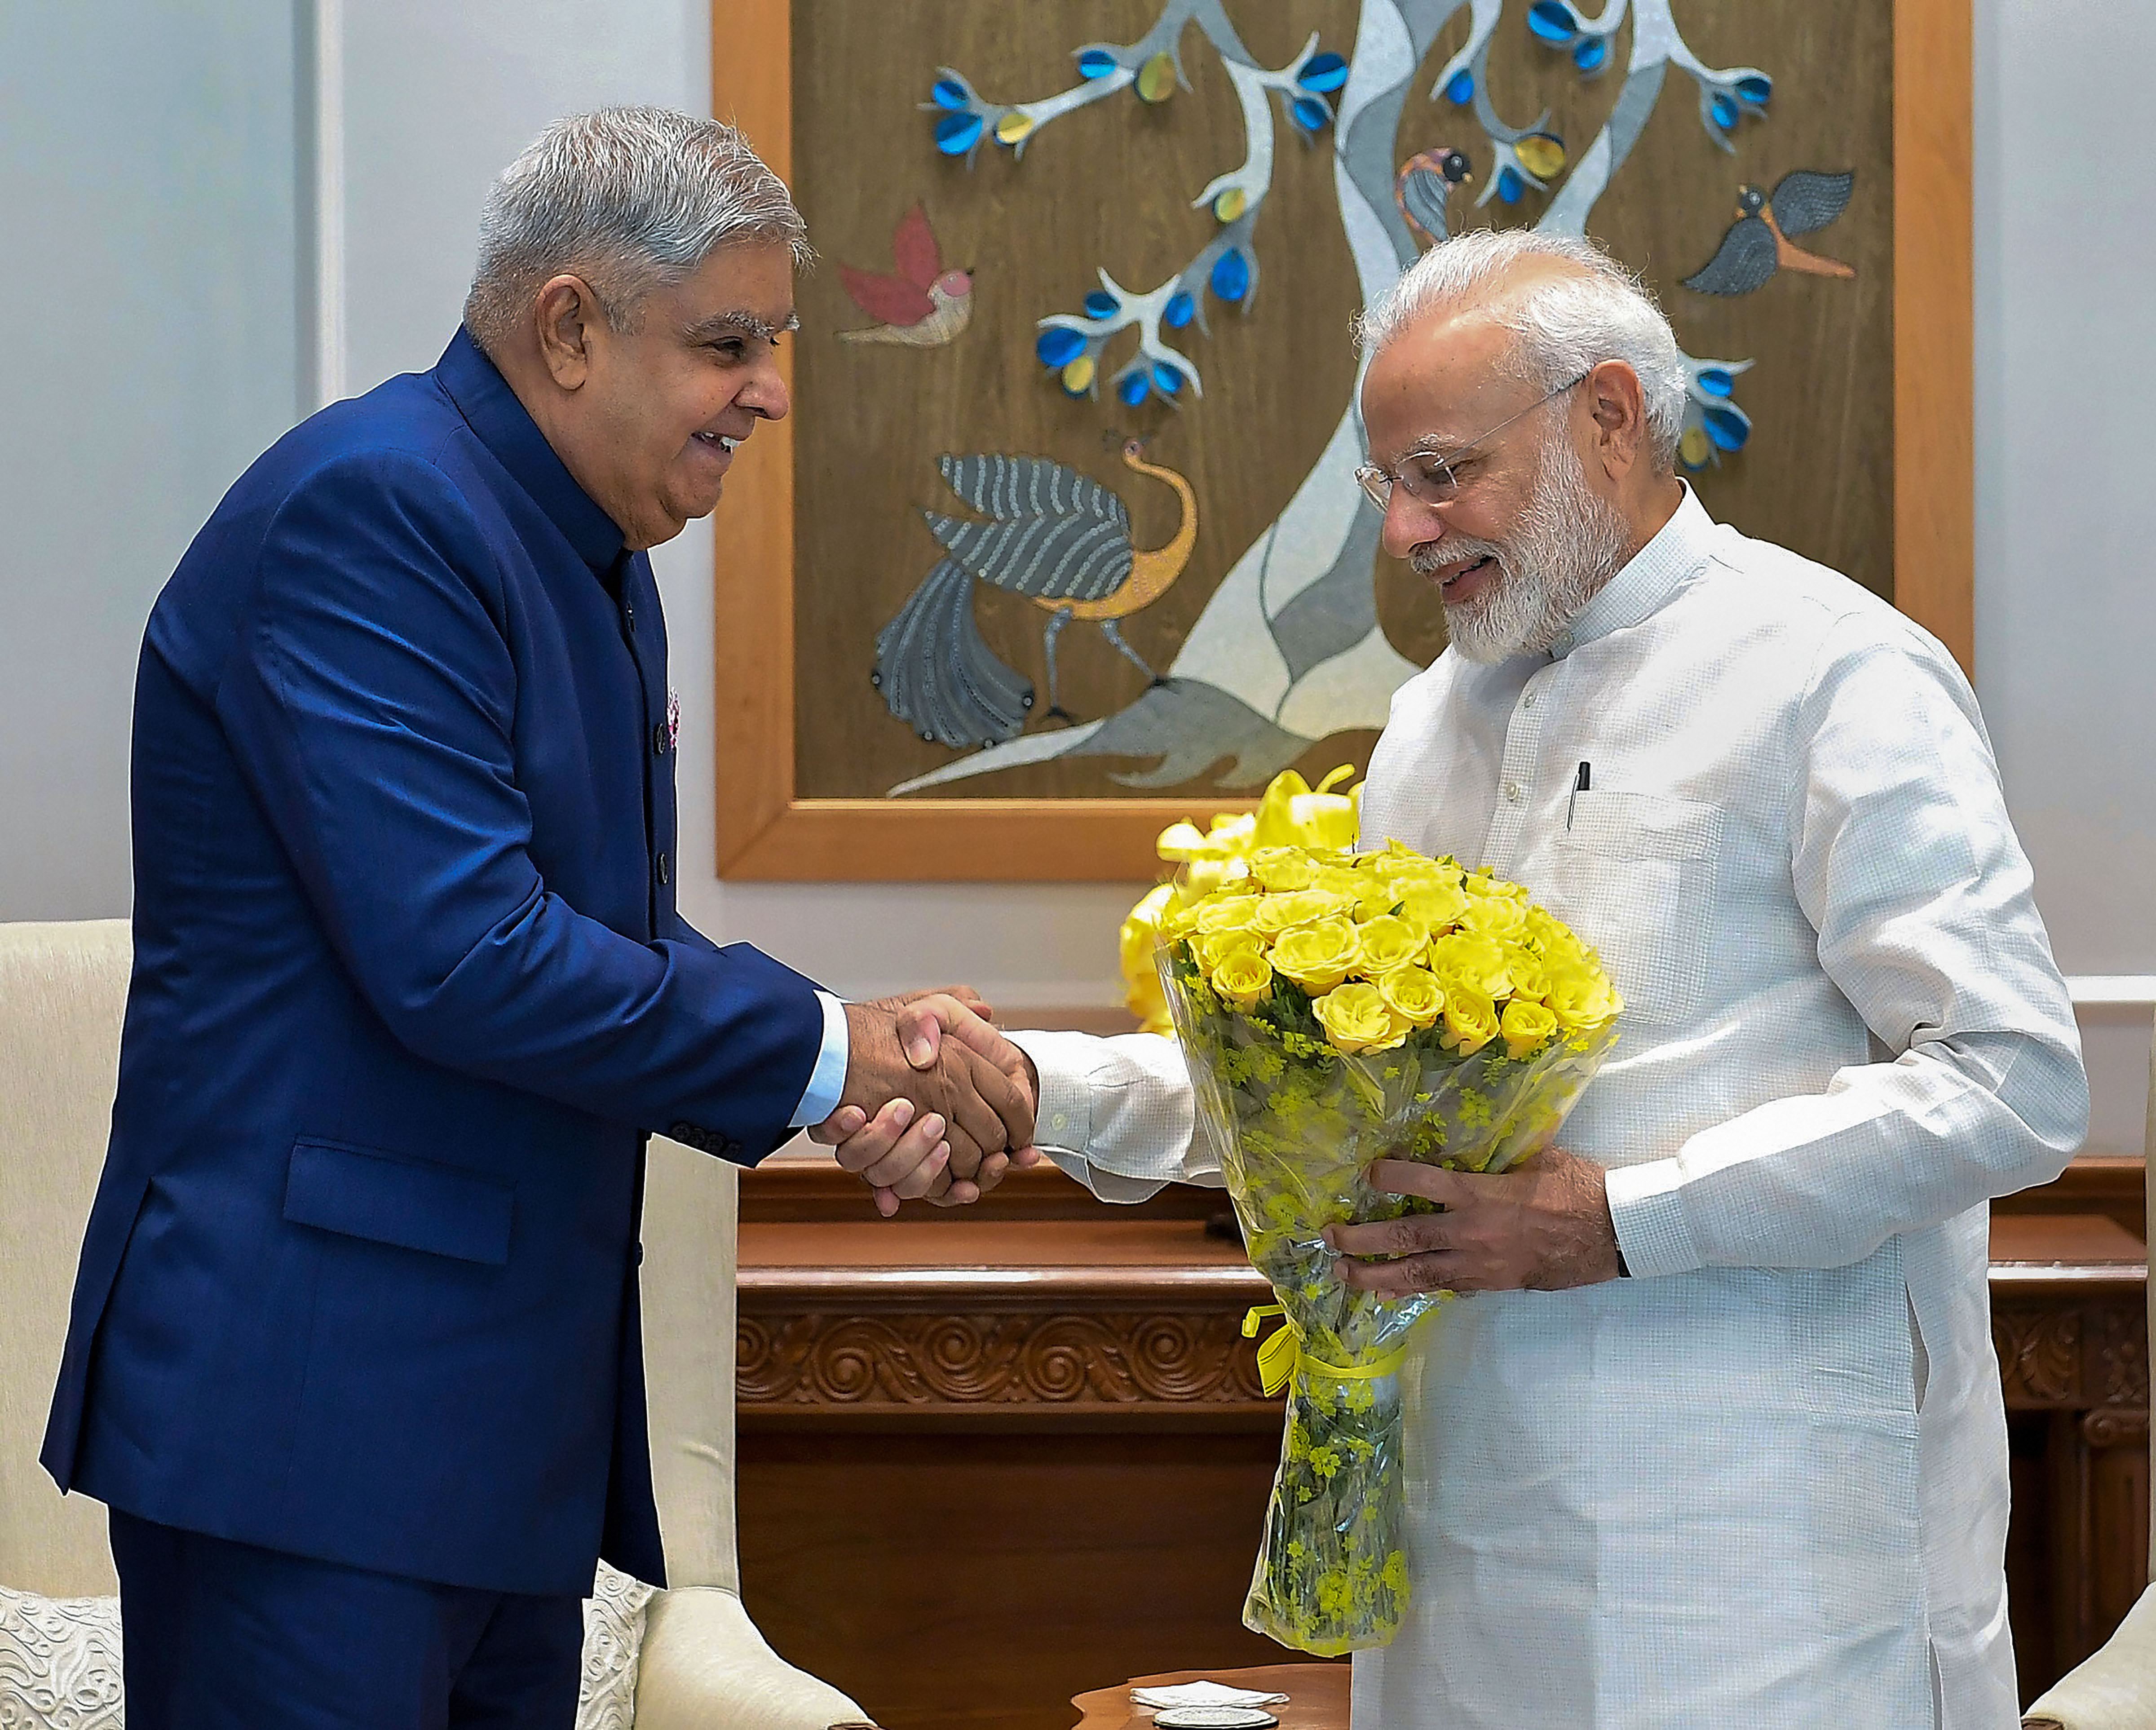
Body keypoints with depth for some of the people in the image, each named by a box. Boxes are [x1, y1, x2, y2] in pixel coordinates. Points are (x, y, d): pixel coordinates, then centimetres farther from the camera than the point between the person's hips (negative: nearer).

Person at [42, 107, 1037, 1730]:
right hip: (306, 1404, -10)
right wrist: (829, 1048, -14)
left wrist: (870, 1092, 1)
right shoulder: (371, 509, -15)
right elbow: (455, 957, -24)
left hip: (507, 1406, 10)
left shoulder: (591, 556, 15)